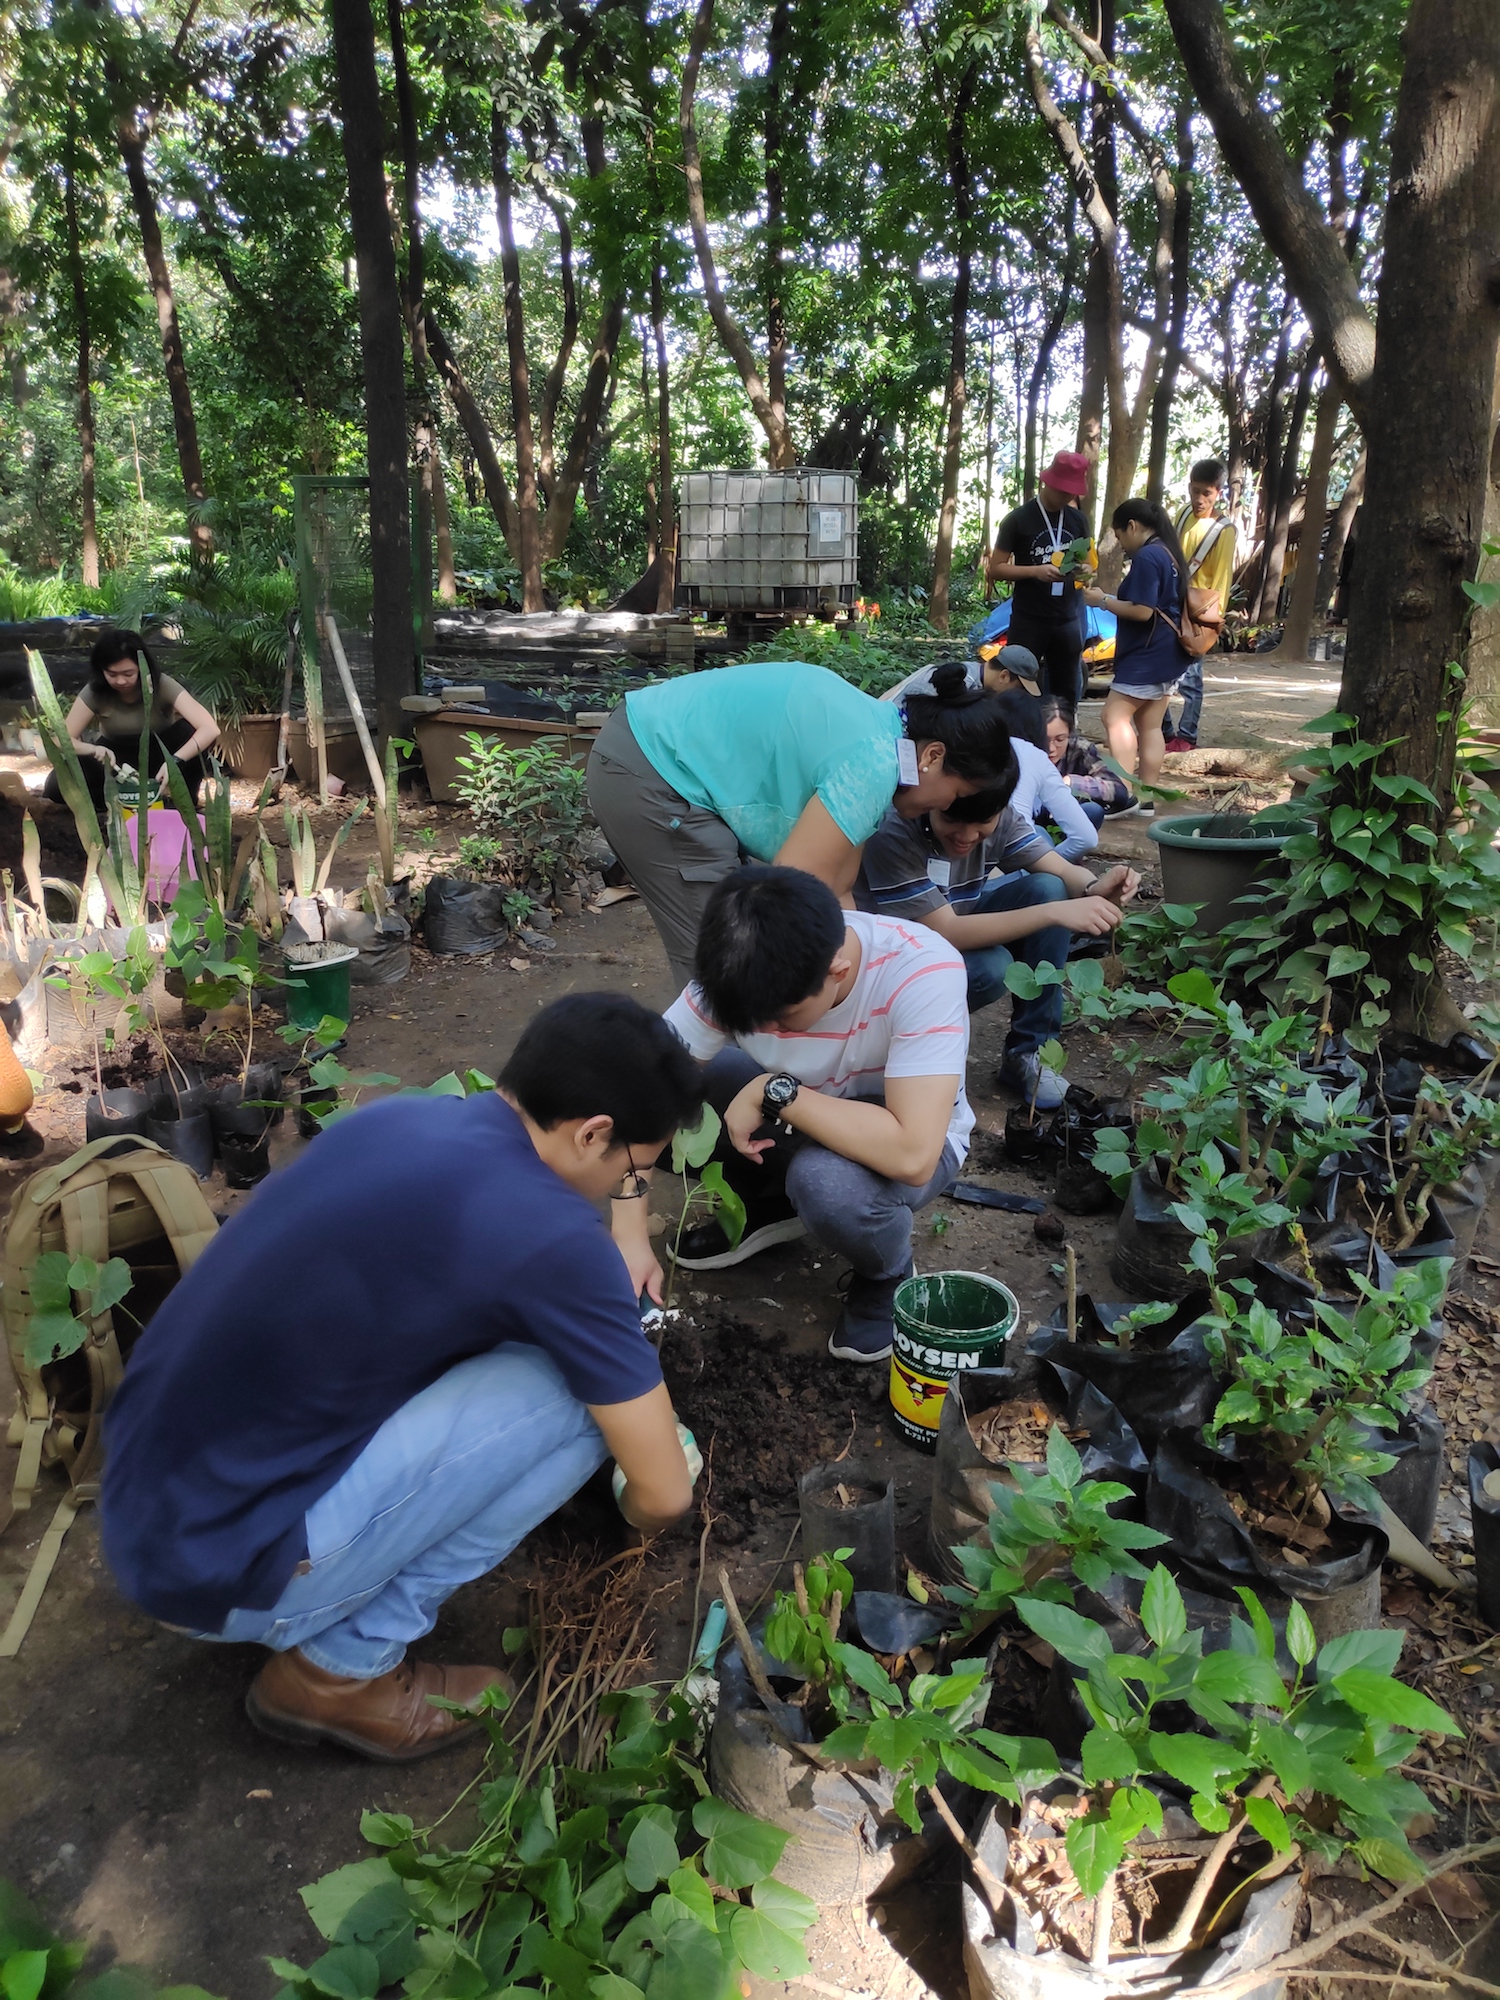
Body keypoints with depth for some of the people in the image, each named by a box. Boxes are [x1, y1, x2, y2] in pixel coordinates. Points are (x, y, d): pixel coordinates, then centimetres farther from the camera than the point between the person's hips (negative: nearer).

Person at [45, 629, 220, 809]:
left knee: (190, 731, -34)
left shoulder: (162, 685, -26)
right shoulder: (95, 691, -20)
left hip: (158, 755, -1)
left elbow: (210, 729, -38)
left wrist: (176, 761, -53)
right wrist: (93, 749, -43)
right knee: (58, 783, -26)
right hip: (117, 759, 1)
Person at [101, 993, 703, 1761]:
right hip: (223, 1567, -8)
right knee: (575, 1392, -10)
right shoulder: (549, 1236, -21)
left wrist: (598, 1287, 18)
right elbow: (665, 1491, -9)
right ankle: (341, 1668, 2)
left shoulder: (401, 1116, 2)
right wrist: (636, 1509, 15)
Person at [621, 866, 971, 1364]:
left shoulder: (922, 971, -35)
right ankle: (767, 1205, 9)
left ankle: (887, 1272, -2)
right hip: (801, 1124, 4)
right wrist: (631, 1235, -27)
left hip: (914, 1140, -4)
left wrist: (775, 1091, -36)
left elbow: (911, 1155, -40)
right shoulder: (741, 972, -24)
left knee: (824, 1179, -37)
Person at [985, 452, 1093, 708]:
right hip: (1028, 621, -5)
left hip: (1068, 620, 5)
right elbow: (995, 569, -6)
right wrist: (1035, 571, -21)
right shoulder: (1018, 519, -6)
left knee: (1067, 694, 9)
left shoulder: (1078, 521, 9)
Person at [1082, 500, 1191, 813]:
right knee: (1150, 725, 9)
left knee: (1116, 716, -8)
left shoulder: (1146, 557, -16)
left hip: (1145, 657, -10)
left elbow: (1142, 611, -22)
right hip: (1166, 656, 10)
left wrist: (1103, 601, -10)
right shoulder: (1170, 554, 15)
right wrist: (1115, 598, 16)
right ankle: (1146, 797, 10)